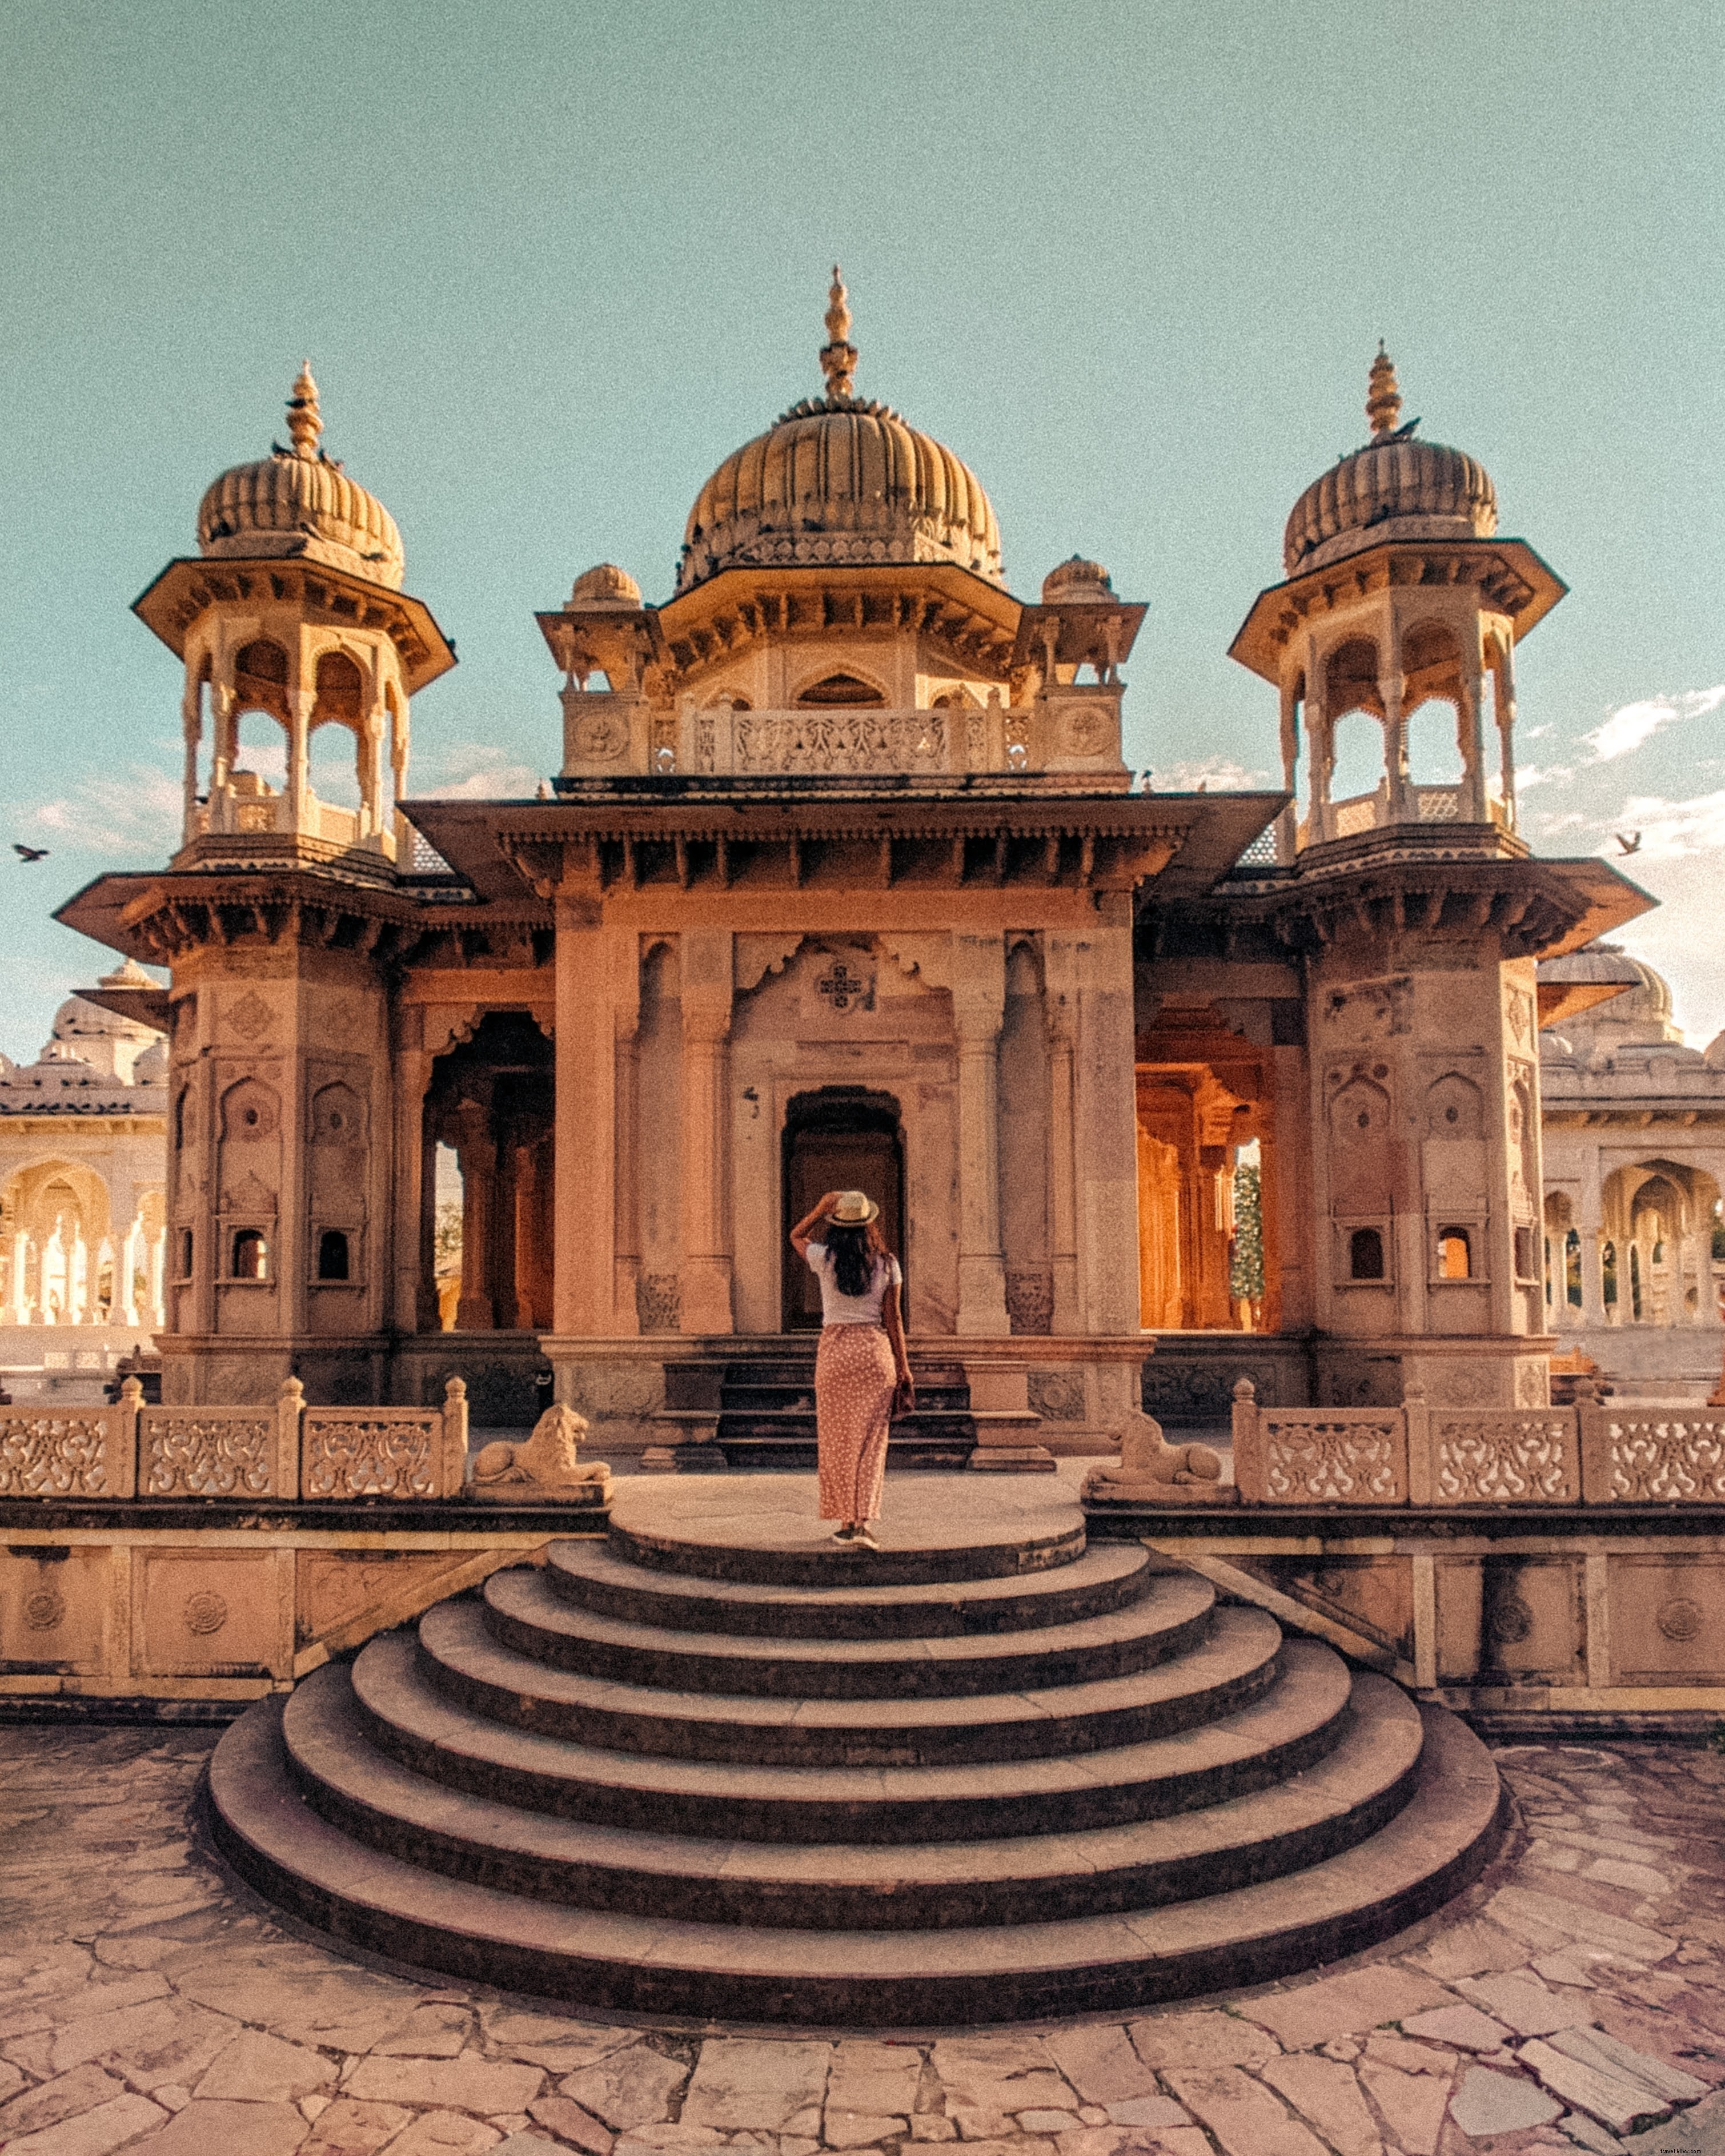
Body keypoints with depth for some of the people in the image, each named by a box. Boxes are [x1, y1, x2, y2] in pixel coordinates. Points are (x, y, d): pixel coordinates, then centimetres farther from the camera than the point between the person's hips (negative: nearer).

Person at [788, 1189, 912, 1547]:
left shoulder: (824, 1259, -5)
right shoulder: (886, 1264, -2)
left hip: (834, 1350, 0)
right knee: (871, 1443, 3)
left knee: (837, 1442, 10)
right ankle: (864, 1522, -7)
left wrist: (822, 1209, 3)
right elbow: (894, 1318, 0)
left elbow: (795, 1236, 17)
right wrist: (903, 1369, 6)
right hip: (876, 1350, 1)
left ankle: (846, 1521, 14)